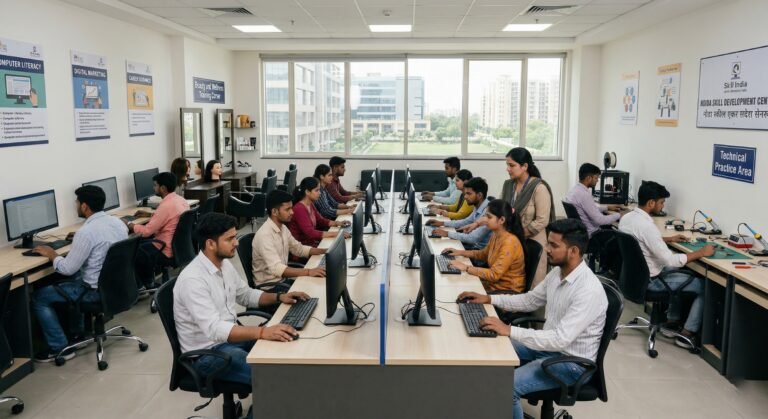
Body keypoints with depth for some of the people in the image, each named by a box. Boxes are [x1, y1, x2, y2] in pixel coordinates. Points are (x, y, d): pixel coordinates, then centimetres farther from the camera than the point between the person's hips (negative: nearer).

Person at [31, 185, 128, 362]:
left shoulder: (86, 232, -24)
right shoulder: (117, 222, 1)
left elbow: (68, 269, -18)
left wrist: (52, 255, -1)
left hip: (96, 290, -9)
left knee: (38, 297, 7)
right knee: (63, 280, 32)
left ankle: (60, 348, 9)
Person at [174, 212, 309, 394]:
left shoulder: (225, 264, 2)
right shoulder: (193, 280, -27)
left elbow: (246, 295, 18)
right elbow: (214, 329, -38)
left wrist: (279, 297, 1)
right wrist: (263, 332, -49)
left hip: (231, 336, 9)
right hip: (207, 352, -9)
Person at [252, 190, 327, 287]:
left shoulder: (283, 228, 4)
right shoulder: (264, 235, -23)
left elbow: (299, 249, 18)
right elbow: (276, 269, -33)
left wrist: (325, 251, 5)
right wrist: (309, 272, -41)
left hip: (283, 278, 8)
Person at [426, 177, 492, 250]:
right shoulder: (478, 207, 3)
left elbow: (473, 238, -29)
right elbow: (467, 221, 20)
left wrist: (447, 233, -25)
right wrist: (442, 223, 12)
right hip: (474, 243, 8)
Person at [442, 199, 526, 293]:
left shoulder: (510, 242, -25)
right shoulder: (496, 234, 0)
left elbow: (494, 274, -28)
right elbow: (484, 254, 19)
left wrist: (466, 268, -26)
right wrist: (460, 252, 7)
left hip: (507, 291, -7)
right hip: (494, 282, 7)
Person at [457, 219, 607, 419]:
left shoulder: (589, 290, -29)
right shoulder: (558, 272, -1)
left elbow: (561, 339, -34)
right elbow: (530, 300, 12)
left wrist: (510, 330, -37)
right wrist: (489, 299, 1)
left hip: (571, 362, -9)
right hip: (550, 344, 9)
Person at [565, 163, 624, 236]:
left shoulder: (574, 189, 3)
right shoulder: (584, 194, -26)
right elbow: (600, 220, -25)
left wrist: (607, 207, 19)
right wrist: (619, 215, -11)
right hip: (590, 234, -9)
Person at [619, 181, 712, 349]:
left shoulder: (626, 218, -1)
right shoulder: (646, 225, -29)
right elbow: (670, 260, -27)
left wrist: (669, 239, 17)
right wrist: (700, 253, -17)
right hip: (649, 281, -9)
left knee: (681, 272, 31)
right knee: (704, 286, 4)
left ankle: (672, 322, 32)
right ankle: (687, 334, 10)